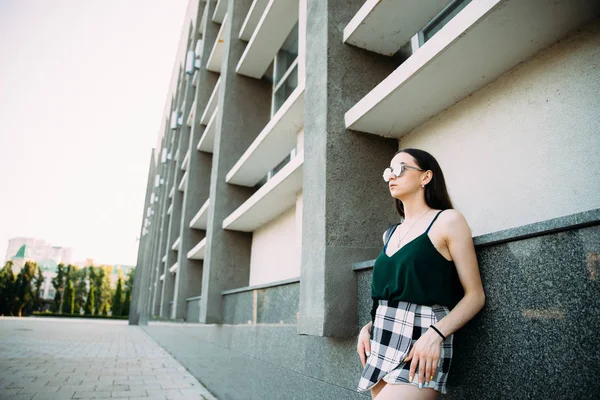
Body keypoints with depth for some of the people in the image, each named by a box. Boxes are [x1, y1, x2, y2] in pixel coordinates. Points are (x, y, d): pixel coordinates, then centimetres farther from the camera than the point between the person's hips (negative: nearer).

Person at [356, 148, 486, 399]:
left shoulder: (447, 221, -3)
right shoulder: (390, 234, 14)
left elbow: (475, 295, -6)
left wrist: (435, 334, -19)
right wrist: (368, 327, 4)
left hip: (421, 344, -6)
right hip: (382, 342, 6)